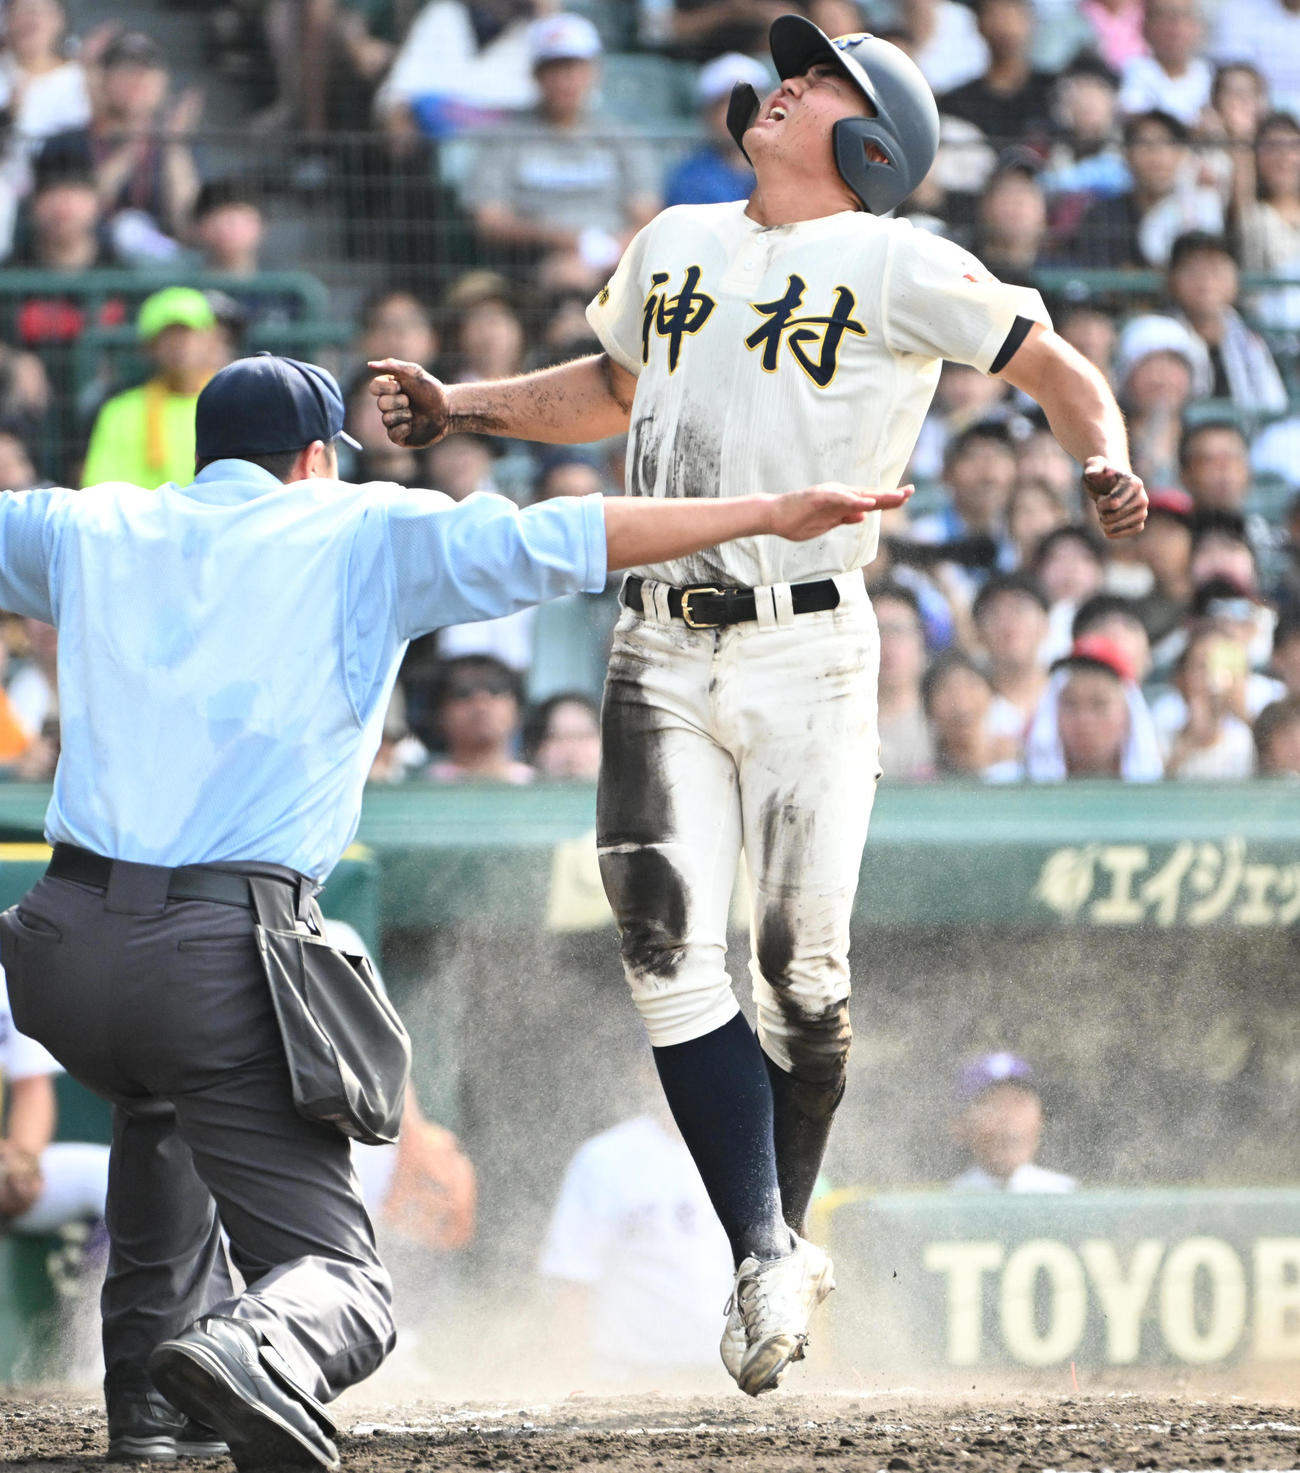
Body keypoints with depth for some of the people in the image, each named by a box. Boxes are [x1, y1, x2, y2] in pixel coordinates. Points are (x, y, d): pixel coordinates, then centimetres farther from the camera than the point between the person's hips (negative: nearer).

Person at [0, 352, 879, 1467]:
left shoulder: (91, 530, 19)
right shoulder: (363, 535, 8)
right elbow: (552, 540, -3)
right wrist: (770, 515, -3)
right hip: (224, 958, -5)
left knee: (162, 1100, 40)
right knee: (342, 1283, -4)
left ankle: (150, 1382, 35)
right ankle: (258, 1356, -39)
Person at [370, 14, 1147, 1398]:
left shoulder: (897, 267, -1)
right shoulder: (676, 244, 17)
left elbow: (1054, 362, -2)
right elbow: (612, 389, 33)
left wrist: (1103, 458, -22)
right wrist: (458, 406, 23)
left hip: (807, 653, -4)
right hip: (662, 651, 4)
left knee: (801, 974, -4)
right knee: (671, 949, -9)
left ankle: (784, 1239, 16)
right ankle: (766, 1262, -8)